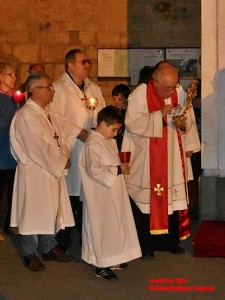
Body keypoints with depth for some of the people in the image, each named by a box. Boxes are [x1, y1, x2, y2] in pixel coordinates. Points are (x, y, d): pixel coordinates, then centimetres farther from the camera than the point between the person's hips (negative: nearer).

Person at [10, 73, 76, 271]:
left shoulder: (48, 115, 12)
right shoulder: (26, 116, -19)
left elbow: (60, 139, 11)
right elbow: (39, 148, -23)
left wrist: (65, 157, -8)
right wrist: (61, 163, -14)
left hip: (53, 171, 9)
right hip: (34, 172, -9)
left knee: (51, 210, 16)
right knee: (32, 212, 1)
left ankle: (48, 248, 29)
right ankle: (30, 254, 14)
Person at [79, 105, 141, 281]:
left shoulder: (110, 141, 11)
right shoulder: (93, 144, -19)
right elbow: (95, 170, -28)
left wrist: (122, 167, 4)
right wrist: (118, 169, -21)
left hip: (114, 194, 9)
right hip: (101, 196, -9)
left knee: (115, 225, 15)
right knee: (103, 228, -1)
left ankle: (112, 260, 28)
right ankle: (101, 266, 9)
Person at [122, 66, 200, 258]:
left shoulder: (179, 93, 1)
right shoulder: (140, 94, -12)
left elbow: (188, 118, 10)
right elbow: (132, 122, -18)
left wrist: (189, 145, 3)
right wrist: (159, 115, -25)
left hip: (173, 158, 4)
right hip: (147, 159, -4)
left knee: (173, 198, 9)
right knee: (146, 200, 0)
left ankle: (170, 241, 23)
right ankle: (146, 245, 12)